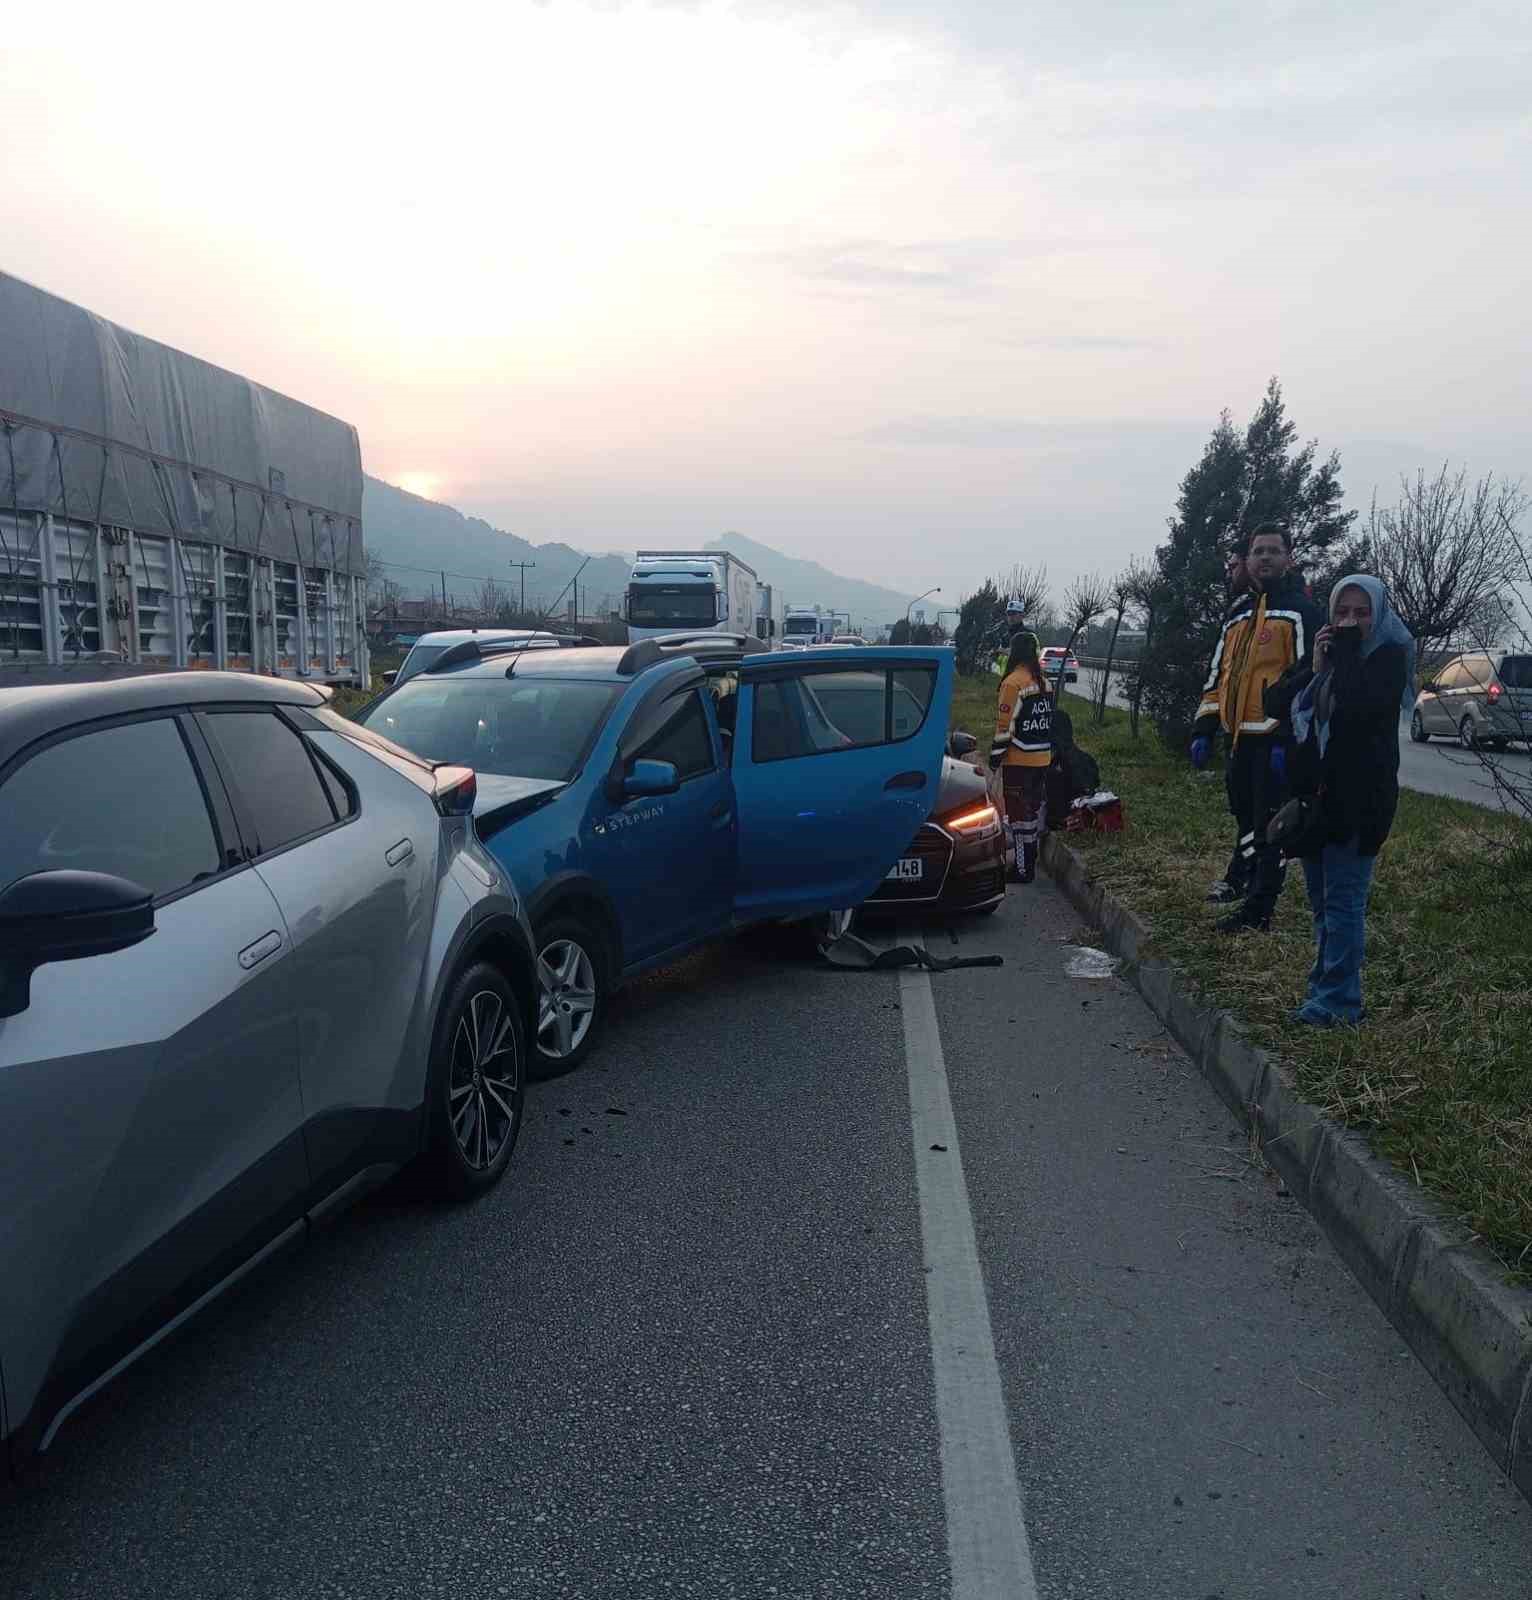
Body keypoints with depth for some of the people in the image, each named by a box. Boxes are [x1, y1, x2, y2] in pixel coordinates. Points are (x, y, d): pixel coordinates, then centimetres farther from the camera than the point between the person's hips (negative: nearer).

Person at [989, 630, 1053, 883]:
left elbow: (1005, 725, -17)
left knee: (1019, 813, -3)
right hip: (1042, 758, 8)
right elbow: (1048, 719, 15)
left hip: (1018, 760, -8)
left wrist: (995, 757, -9)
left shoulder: (1013, 682, -16)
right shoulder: (1042, 681, 9)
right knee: (1033, 809, 17)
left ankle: (1022, 870, 0)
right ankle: (1030, 860, 28)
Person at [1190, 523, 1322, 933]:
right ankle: (1242, 879, 30)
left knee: (1268, 825, -2)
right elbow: (1217, 674, 21)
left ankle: (1258, 909, 3)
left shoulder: (1300, 610, -4)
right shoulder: (1238, 613, 19)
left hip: (1275, 740, -7)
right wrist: (1203, 730, 13)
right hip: (1240, 737, 7)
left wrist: (1289, 739, -18)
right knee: (1245, 816, 16)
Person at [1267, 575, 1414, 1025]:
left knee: (1343, 900, -5)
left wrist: (1348, 651, -15)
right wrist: (1314, 668, -9)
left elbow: (1362, 708, -24)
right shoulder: (1324, 648, 12)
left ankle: (1338, 999, 0)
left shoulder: (1389, 656, -6)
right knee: (1321, 900, 14)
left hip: (1360, 799, -7)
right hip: (1314, 793, 7)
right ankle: (1326, 982, 25)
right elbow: (1274, 702, 4)